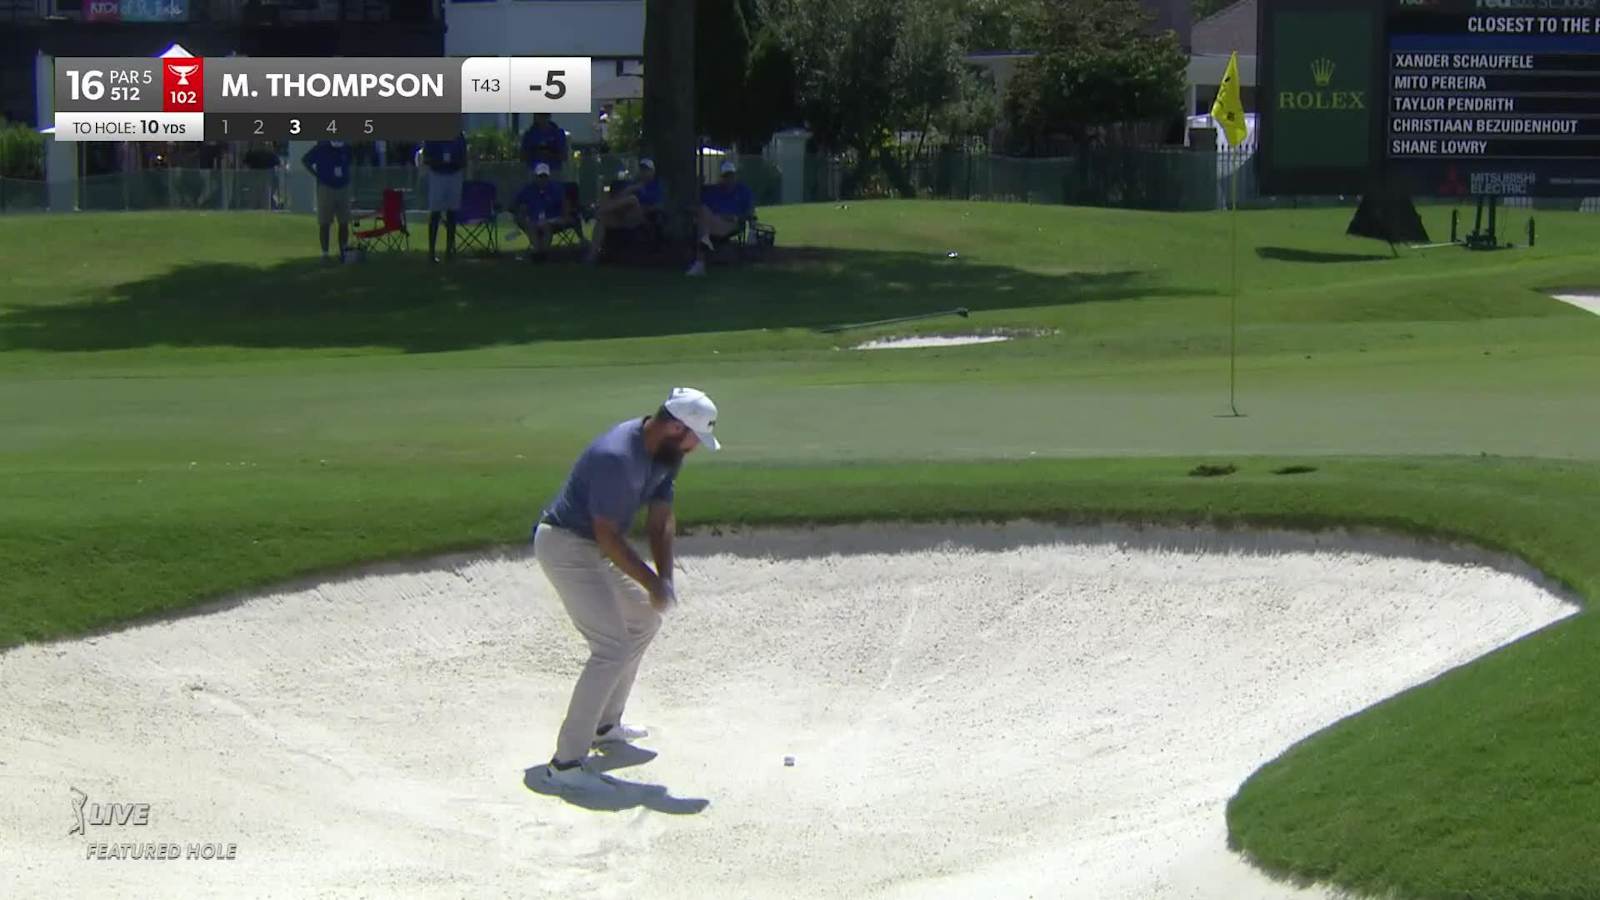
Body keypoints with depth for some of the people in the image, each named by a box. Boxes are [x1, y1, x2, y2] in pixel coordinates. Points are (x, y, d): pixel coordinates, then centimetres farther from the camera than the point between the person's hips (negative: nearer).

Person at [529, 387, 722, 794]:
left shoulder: (665, 453, -1)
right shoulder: (617, 458, -30)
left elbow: (660, 519, 5)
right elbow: (607, 535, -26)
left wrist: (664, 579, -7)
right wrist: (652, 583, -20)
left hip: (594, 547, 10)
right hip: (566, 545, -10)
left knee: (645, 617, 23)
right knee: (613, 649, -17)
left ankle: (605, 724, 36)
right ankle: (565, 763, -18)